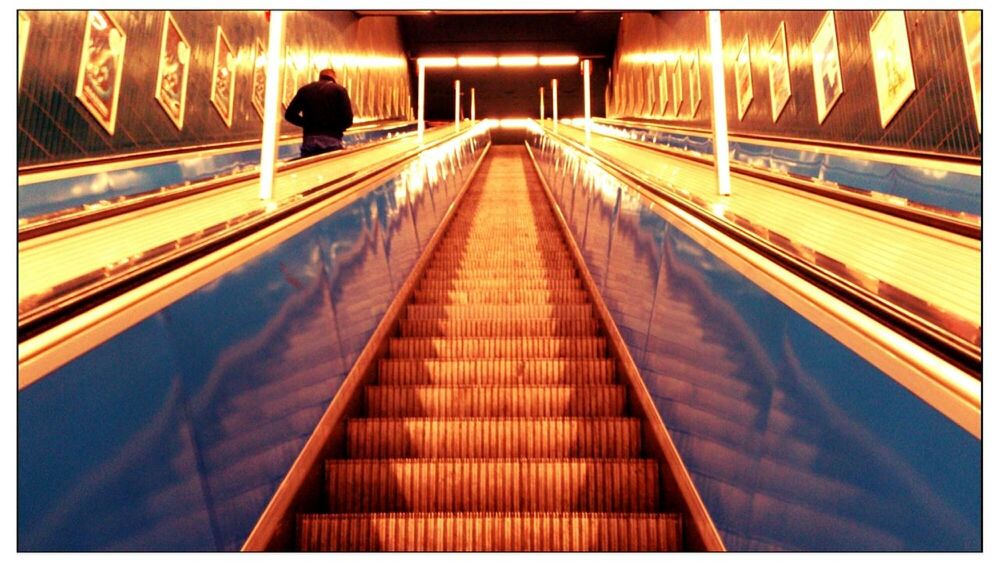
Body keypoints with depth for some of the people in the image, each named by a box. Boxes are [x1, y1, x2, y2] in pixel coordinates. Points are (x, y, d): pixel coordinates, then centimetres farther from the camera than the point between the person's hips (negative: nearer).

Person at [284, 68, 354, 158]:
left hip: (309, 140, 3)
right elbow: (348, 119, -4)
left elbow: (290, 115, 9)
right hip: (332, 141, -3)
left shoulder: (305, 89, 14)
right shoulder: (339, 89, 5)